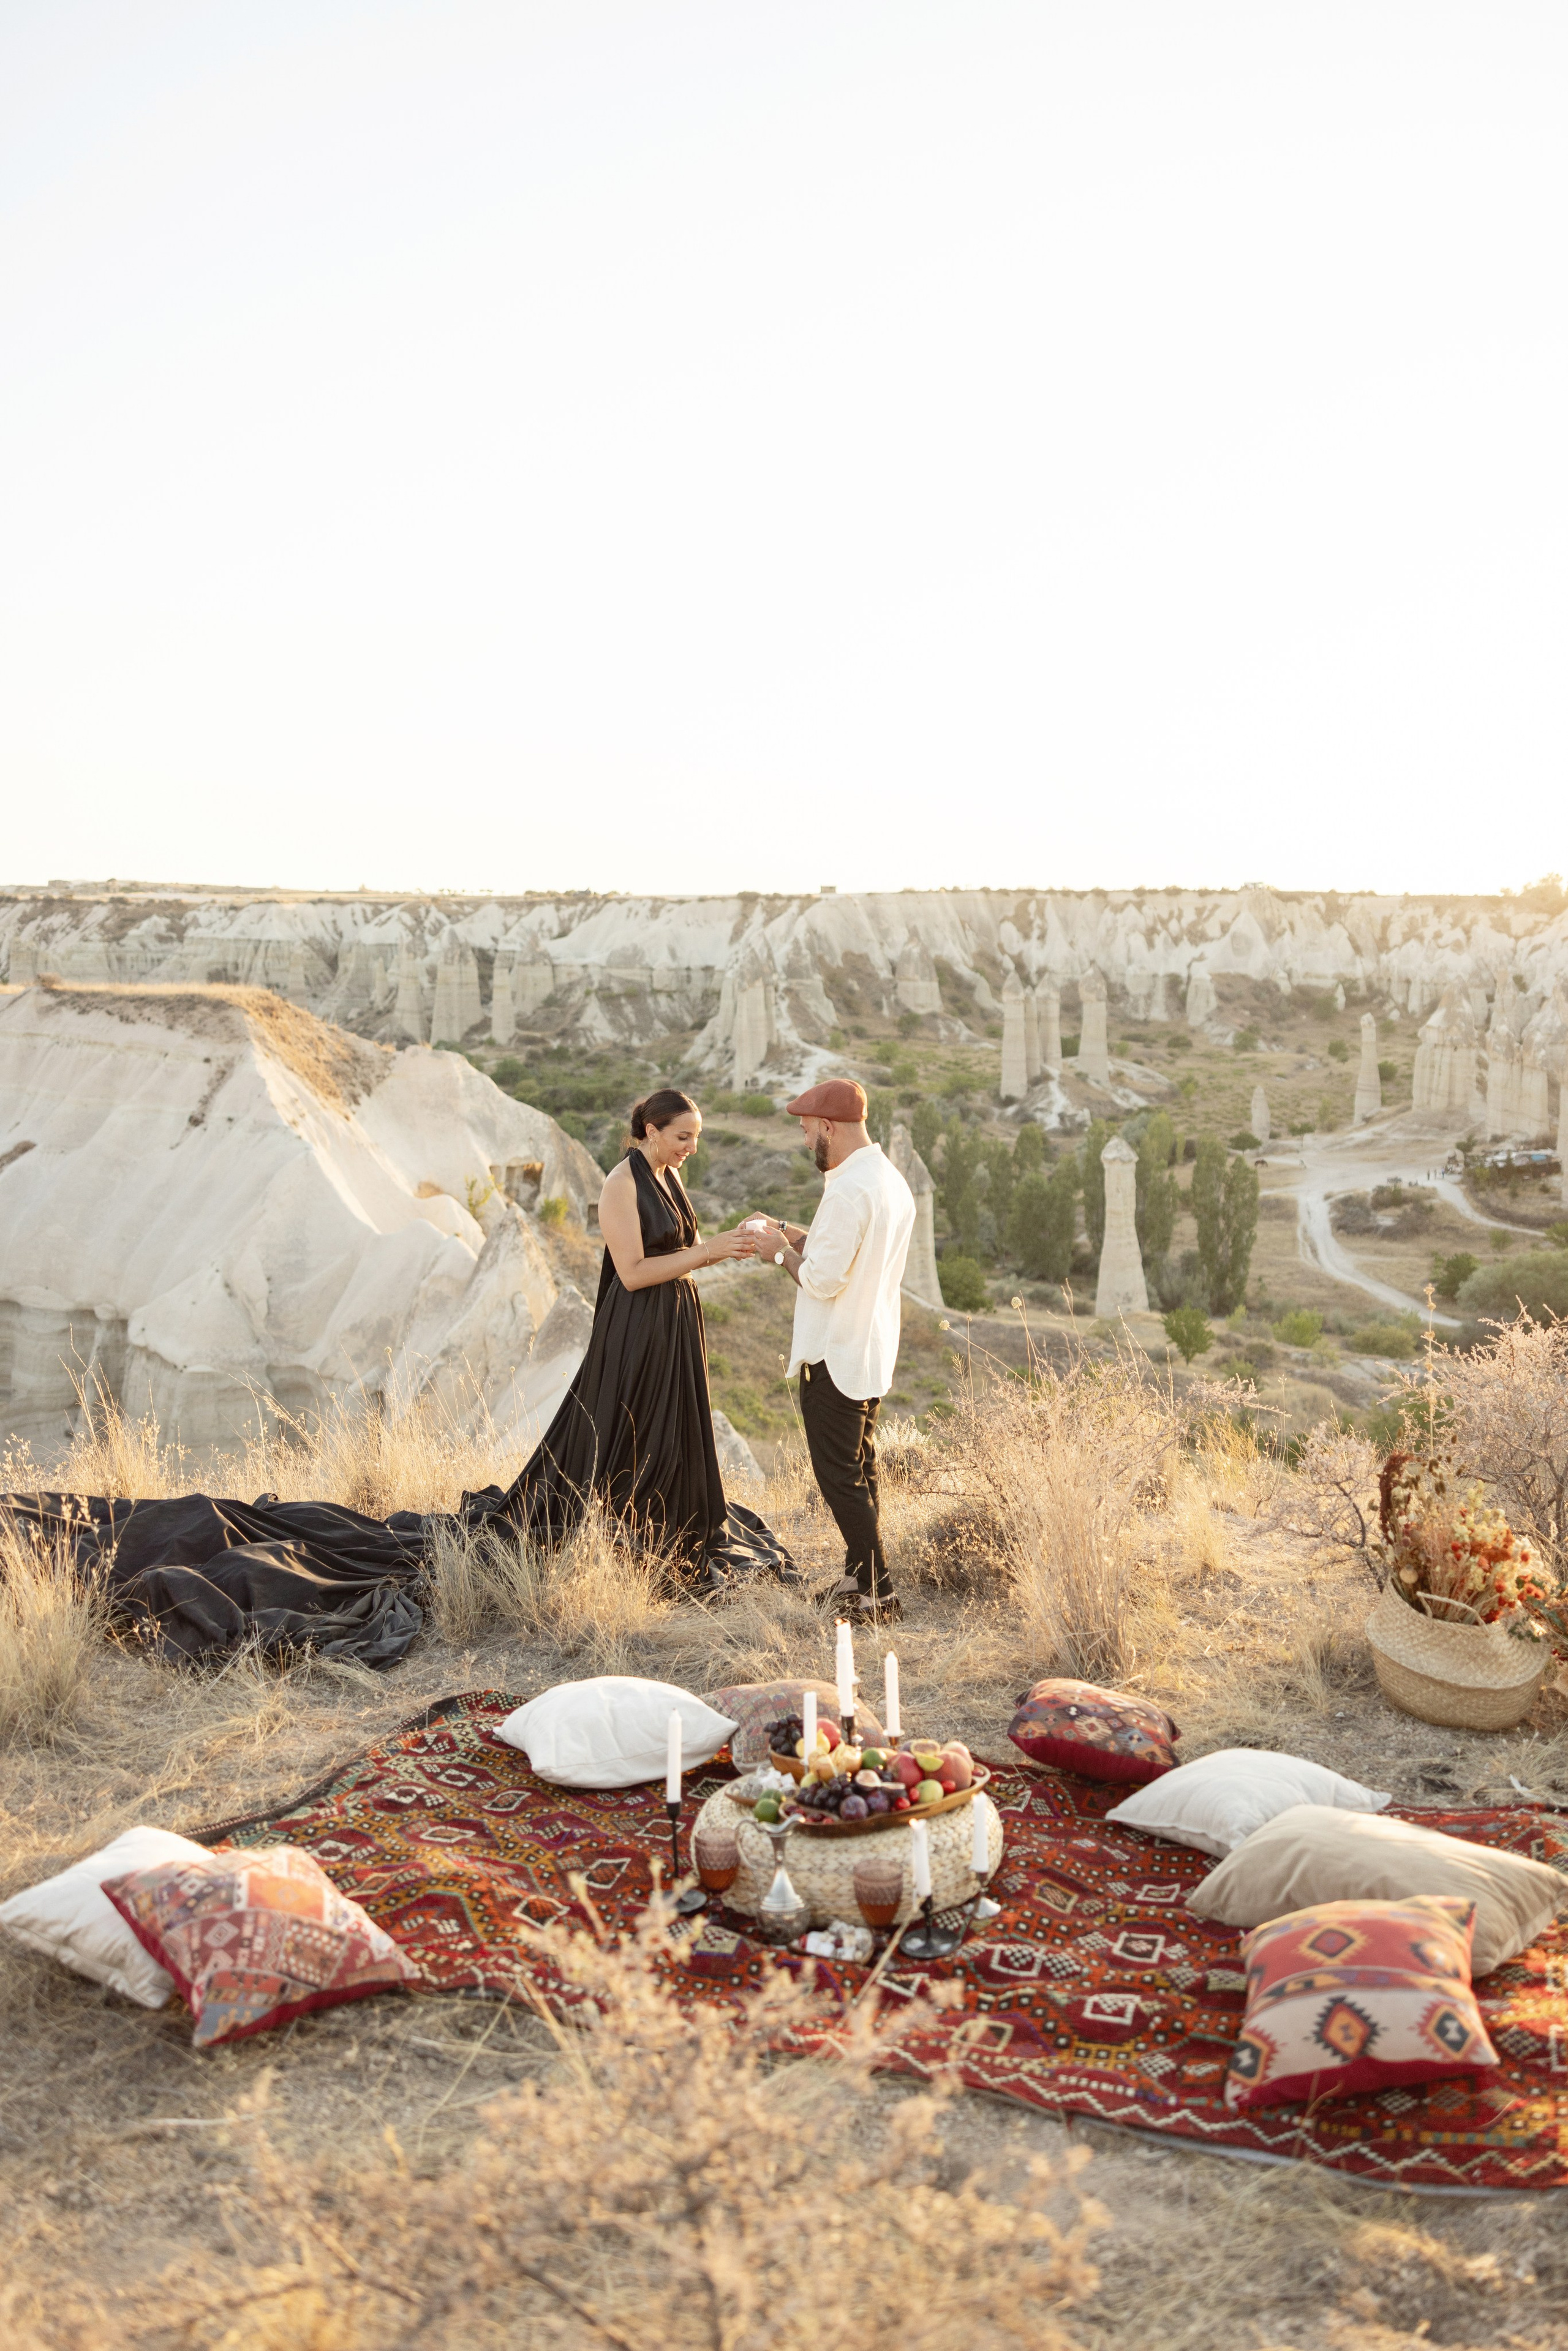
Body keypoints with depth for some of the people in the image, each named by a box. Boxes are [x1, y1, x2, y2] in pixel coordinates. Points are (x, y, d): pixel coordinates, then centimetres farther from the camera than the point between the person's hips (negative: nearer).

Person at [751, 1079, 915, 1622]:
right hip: (873, 1352, 10)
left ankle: (876, 1592, 2)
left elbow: (823, 1279, -24)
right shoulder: (893, 1181, 9)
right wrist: (799, 1236, 11)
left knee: (839, 1475, -2)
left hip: (835, 1356, -10)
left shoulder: (847, 1190, -22)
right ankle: (859, 1578, 26)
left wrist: (782, 1253, -7)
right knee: (859, 1469, 18)